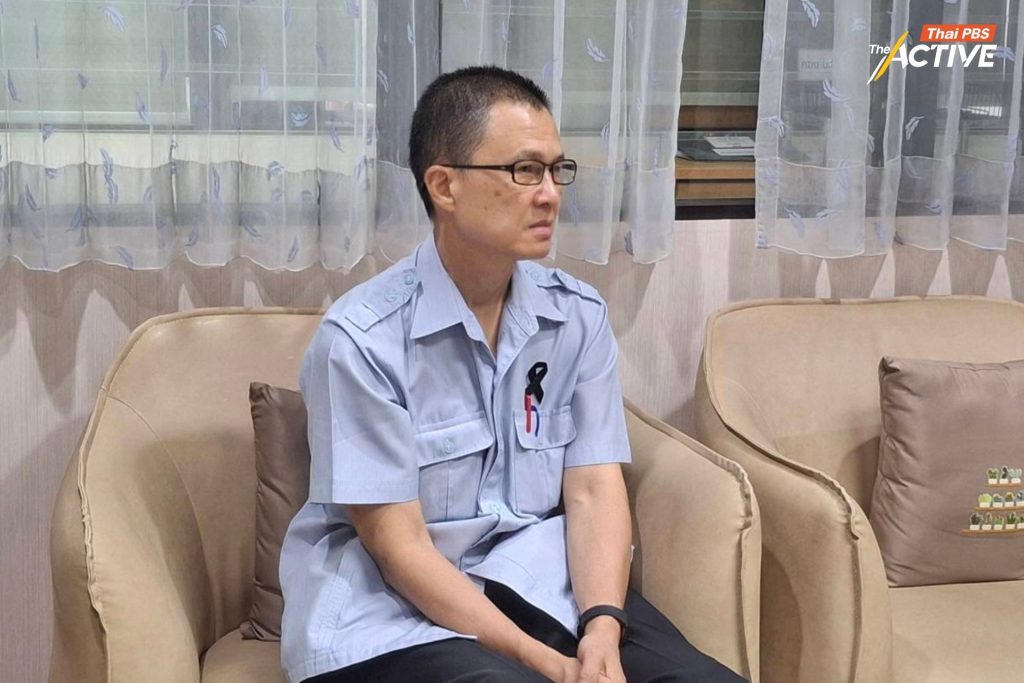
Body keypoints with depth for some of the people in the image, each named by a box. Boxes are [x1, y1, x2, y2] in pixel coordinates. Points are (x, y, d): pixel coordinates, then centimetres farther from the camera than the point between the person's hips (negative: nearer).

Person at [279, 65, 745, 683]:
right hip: (388, 605, -4)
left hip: (535, 579, 5)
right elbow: (398, 545, -14)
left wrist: (602, 629, -21)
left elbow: (594, 490, -2)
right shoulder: (363, 338, -14)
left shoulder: (580, 316, 2)